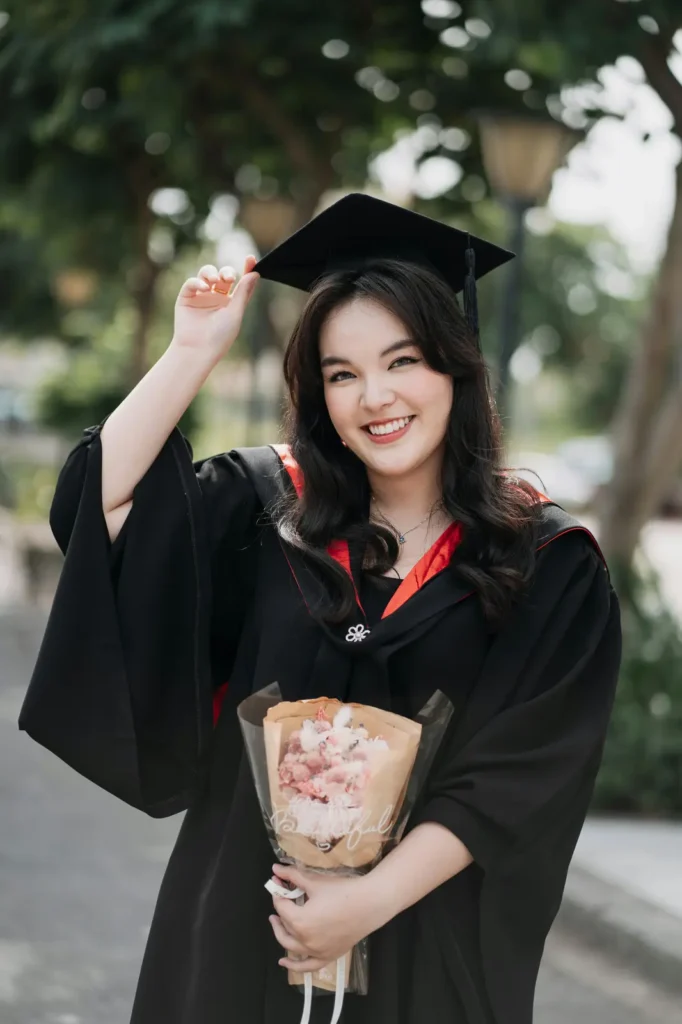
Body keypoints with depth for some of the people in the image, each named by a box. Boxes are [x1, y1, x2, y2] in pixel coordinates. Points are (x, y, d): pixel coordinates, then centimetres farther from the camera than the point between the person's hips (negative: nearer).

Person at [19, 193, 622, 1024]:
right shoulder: (269, 503, 1)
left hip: (427, 936, -2)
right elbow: (98, 504, -8)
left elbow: (521, 775, -12)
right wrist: (196, 350, -11)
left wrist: (374, 899, -17)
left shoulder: (550, 564, -7)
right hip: (242, 909, 2)